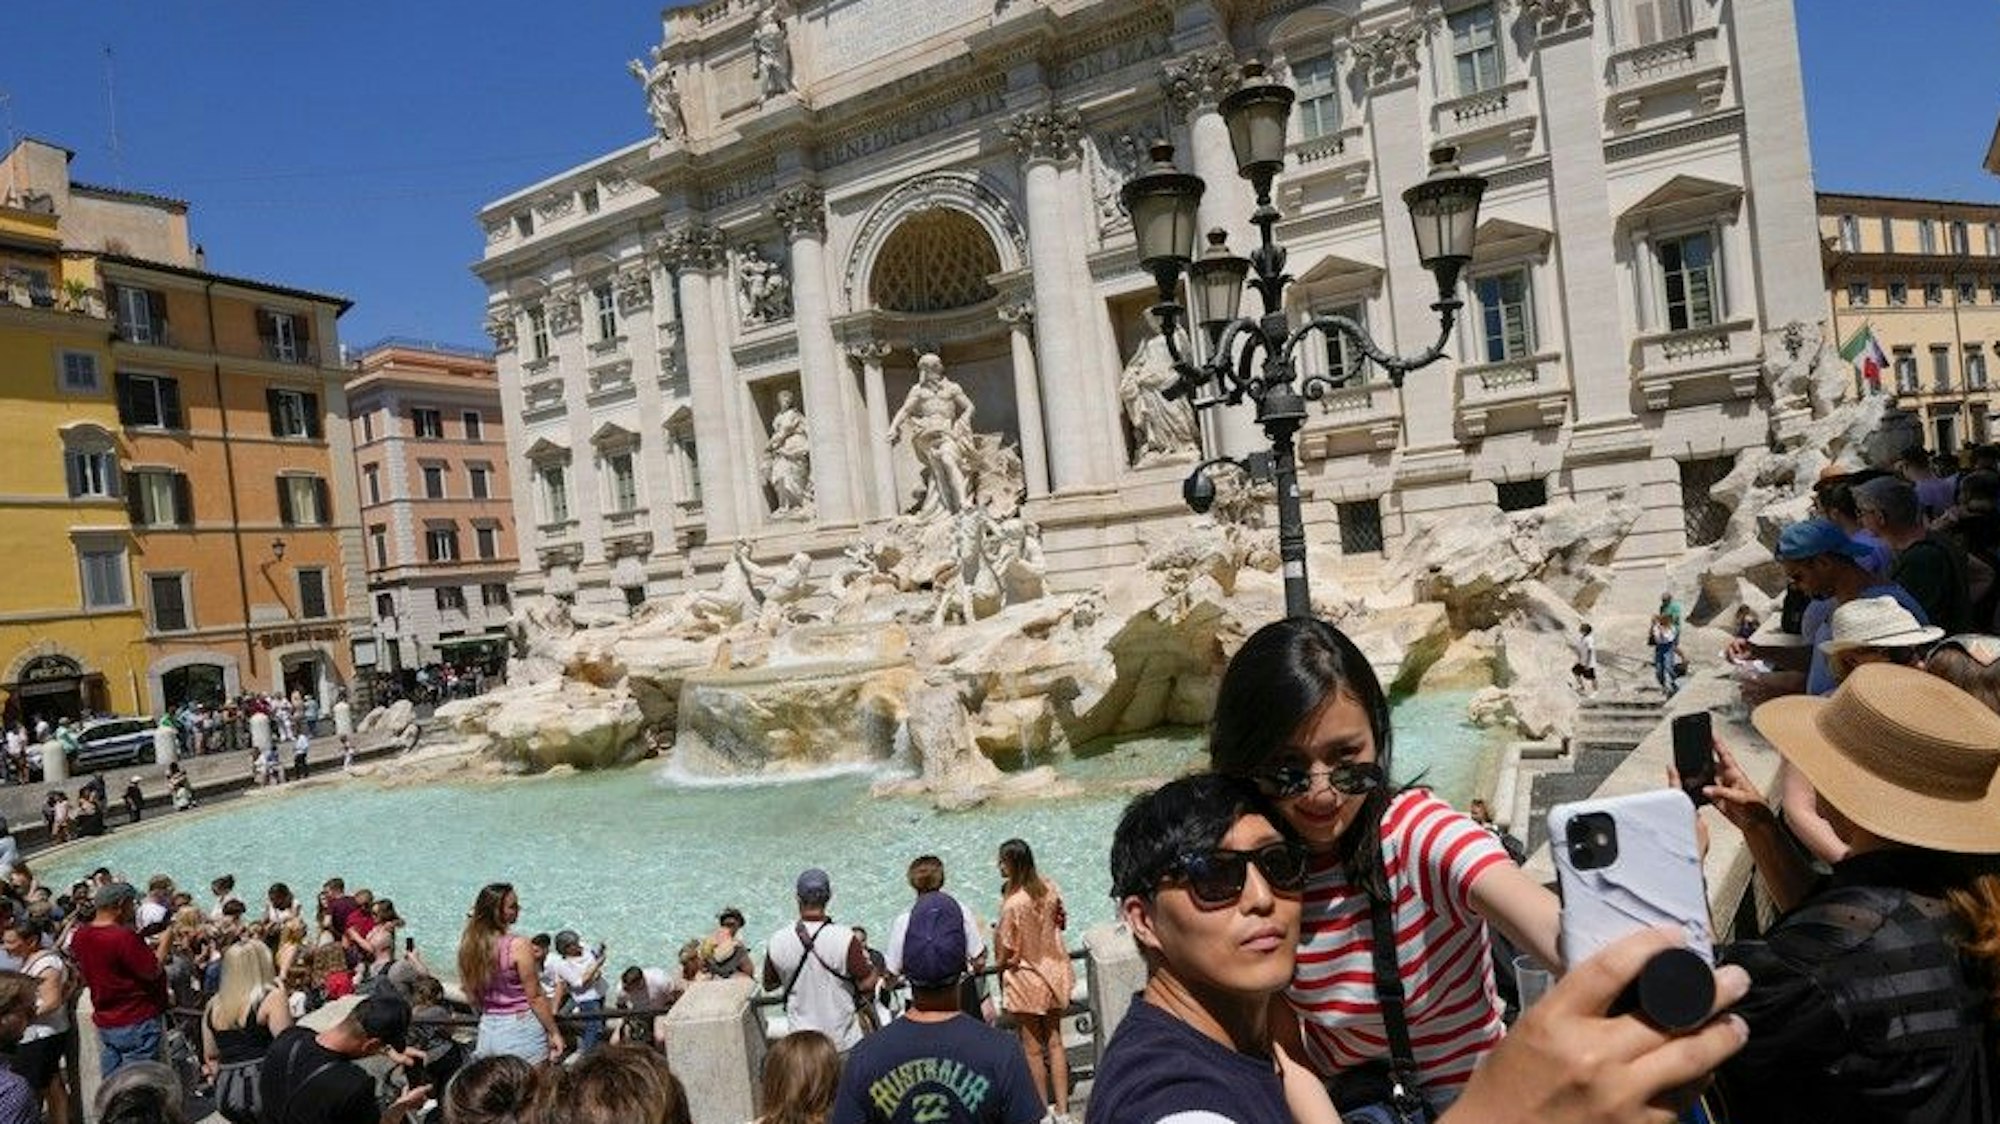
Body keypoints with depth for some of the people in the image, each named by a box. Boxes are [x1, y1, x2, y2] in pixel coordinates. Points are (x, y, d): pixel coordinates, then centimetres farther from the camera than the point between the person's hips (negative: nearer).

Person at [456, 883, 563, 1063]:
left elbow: (472, 995, 11)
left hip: (487, 1029, 6)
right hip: (521, 1028, -6)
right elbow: (535, 998, -13)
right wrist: (554, 1032, -6)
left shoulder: (469, 946, 3)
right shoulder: (518, 946, -16)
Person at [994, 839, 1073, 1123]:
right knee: (1054, 1042, 16)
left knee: (1033, 1049, 10)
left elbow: (1006, 951, -17)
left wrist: (1000, 968, 2)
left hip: (1025, 979, -6)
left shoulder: (1013, 903, -25)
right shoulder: (1050, 888, -7)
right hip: (1053, 972, 6)